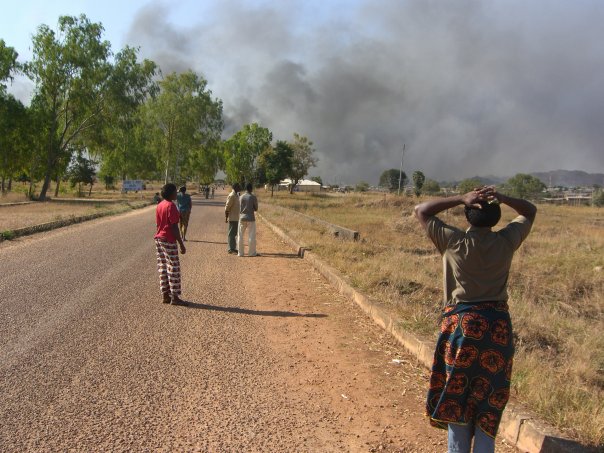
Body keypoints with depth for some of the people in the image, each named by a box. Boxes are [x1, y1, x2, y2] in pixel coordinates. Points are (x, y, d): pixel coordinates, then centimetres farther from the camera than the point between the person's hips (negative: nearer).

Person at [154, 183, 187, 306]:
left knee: (162, 268, 10)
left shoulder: (159, 206, 11)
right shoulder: (171, 206, -15)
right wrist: (181, 244, -16)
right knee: (173, 269, -3)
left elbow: (158, 224, 15)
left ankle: (165, 295, 15)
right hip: (169, 241, -9)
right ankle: (174, 297, 0)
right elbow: (174, 227, -19)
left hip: (159, 239, 9)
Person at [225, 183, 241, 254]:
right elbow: (227, 207, -17)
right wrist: (226, 218, -18)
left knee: (234, 233, 13)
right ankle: (231, 248, -1)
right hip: (232, 218, -10)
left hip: (236, 218, 10)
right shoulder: (231, 196, -15)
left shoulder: (236, 195, 15)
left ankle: (233, 248, 19)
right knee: (231, 233, -4)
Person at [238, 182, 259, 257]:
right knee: (251, 236, 4)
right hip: (250, 218, -3)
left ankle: (240, 252, 11)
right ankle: (252, 252, 7)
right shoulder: (253, 197, -7)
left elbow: (239, 208, 7)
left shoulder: (241, 197, 2)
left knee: (240, 235, 9)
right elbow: (256, 209, -1)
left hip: (242, 218, 3)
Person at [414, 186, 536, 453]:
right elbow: (530, 212, 14)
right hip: (497, 325, 2)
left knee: (456, 395, 10)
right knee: (489, 396, 13)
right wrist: (502, 198, -4)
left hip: (460, 323, -2)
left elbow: (421, 211, 0)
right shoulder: (507, 241, -4)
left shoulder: (454, 242, -11)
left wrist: (461, 199, -8)